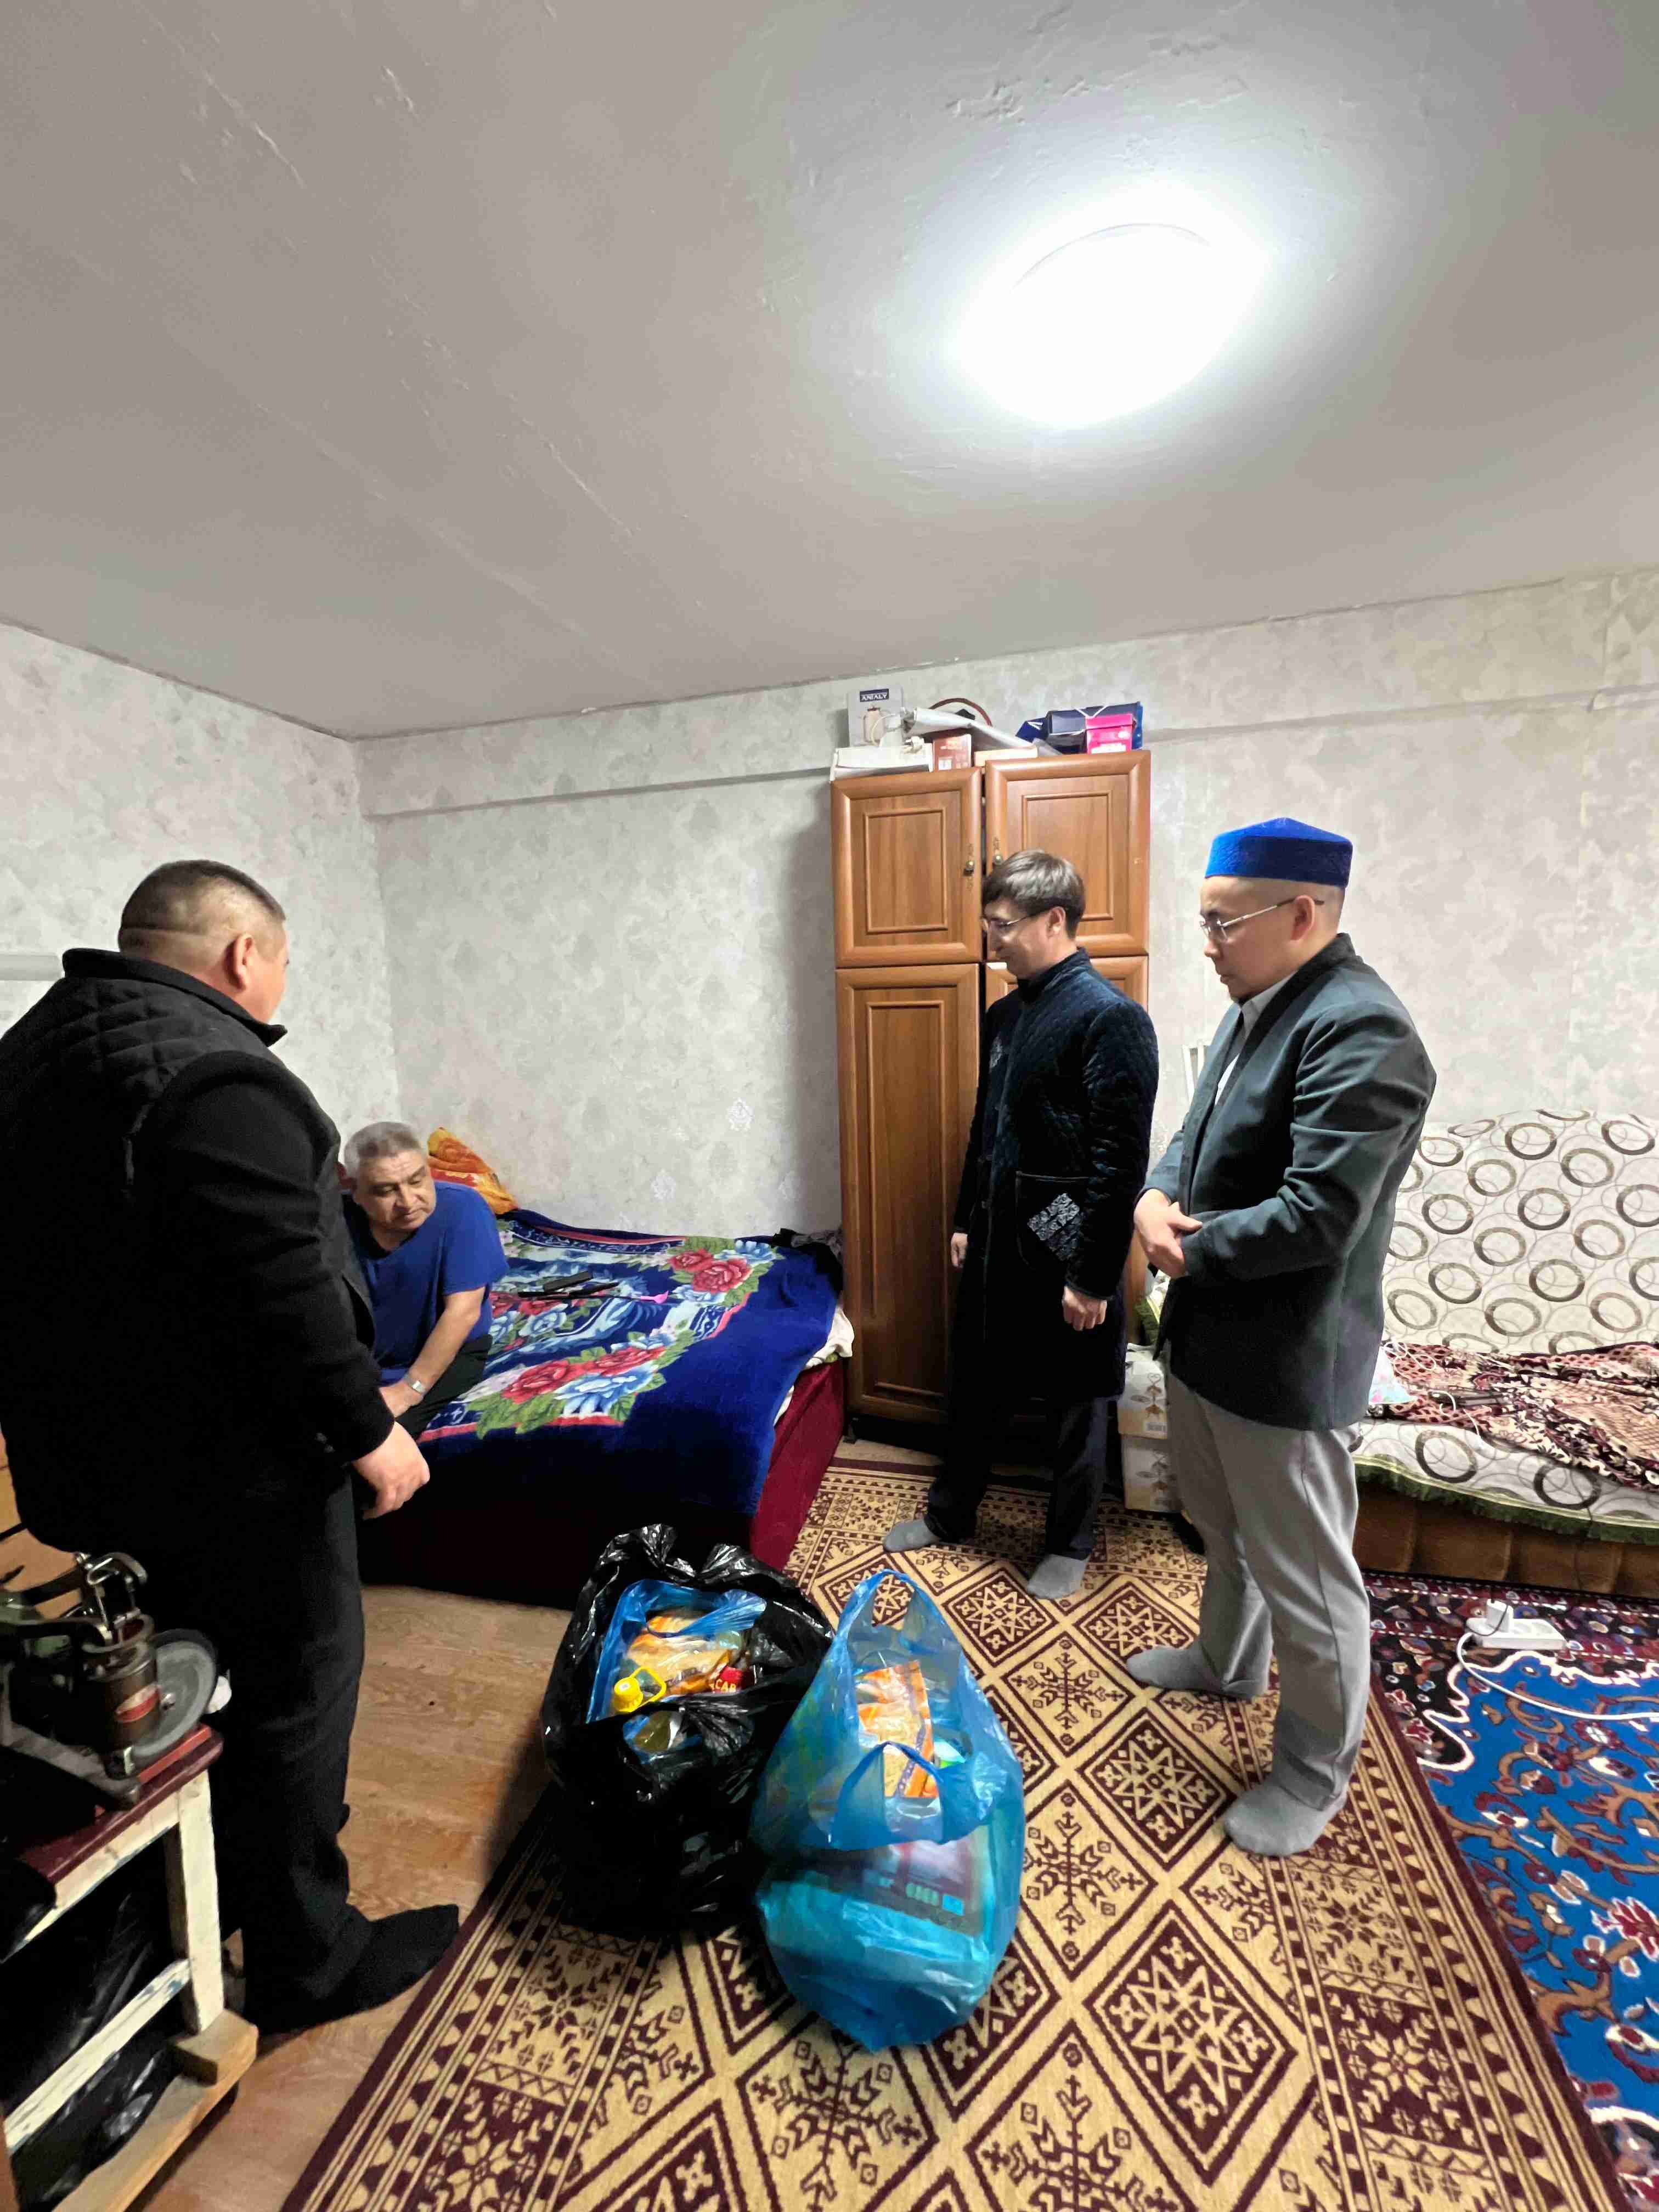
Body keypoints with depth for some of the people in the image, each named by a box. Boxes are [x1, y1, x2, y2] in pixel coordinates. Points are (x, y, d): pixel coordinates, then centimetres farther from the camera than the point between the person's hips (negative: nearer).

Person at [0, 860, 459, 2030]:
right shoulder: (215, 1079, -24)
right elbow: (285, 1294, -28)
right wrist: (368, 1427, -16)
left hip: (96, 1450, 10)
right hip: (232, 1463, -9)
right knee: (293, 1692, 10)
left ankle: (217, 1885, 48)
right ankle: (309, 1960, 30)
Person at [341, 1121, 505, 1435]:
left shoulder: (461, 1209, -23)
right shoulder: (342, 1217, -12)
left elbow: (462, 1312, -23)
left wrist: (408, 1391, -22)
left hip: (449, 1356, -4)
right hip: (361, 1360, 4)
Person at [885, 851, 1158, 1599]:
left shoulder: (1111, 1018, -17)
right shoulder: (1004, 1015, 8)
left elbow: (1120, 1163, -19)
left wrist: (1092, 1276, -17)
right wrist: (965, 1221, 16)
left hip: (1064, 1251, -7)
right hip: (997, 1241, 7)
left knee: (1075, 1404, 13)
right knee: (976, 1383, 20)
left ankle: (1069, 1544, 35)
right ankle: (950, 1512, 40)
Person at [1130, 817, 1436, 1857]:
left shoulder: (1360, 1028, -24)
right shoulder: (1258, 1009, 6)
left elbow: (1317, 1216, -29)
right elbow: (1201, 1133, 13)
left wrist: (1192, 1250, -15)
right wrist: (1157, 1196, -7)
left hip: (1284, 1359, -9)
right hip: (1209, 1334, 9)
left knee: (1303, 1573, 13)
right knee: (1223, 1527, 28)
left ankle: (1317, 1771, 37)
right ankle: (1228, 1660, 53)